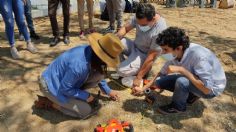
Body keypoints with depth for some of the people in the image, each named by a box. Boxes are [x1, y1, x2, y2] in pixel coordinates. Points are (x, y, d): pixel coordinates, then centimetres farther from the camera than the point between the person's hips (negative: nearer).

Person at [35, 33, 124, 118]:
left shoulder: (90, 51, -13)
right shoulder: (79, 65, -39)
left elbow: (99, 74, 7)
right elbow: (65, 89, -24)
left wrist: (108, 91, 13)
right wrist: (86, 96, -13)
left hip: (63, 79, 8)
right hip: (52, 85, -8)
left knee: (99, 75, -7)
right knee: (86, 110, -11)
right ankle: (49, 102, 2)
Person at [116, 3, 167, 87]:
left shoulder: (160, 30, -32)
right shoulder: (140, 17, -15)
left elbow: (151, 57, -28)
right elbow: (126, 28, 0)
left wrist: (138, 78, -24)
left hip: (144, 54, -6)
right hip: (134, 46, 6)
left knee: (122, 71, -27)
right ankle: (122, 64, 4)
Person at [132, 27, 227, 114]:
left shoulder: (198, 56, -36)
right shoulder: (176, 53, -15)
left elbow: (207, 89, -35)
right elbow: (162, 73, 0)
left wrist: (181, 70, -36)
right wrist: (143, 89, 0)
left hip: (213, 87, -6)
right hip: (196, 80, 6)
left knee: (181, 81, -35)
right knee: (159, 81, -5)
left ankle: (178, 107, -4)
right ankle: (191, 95, 9)